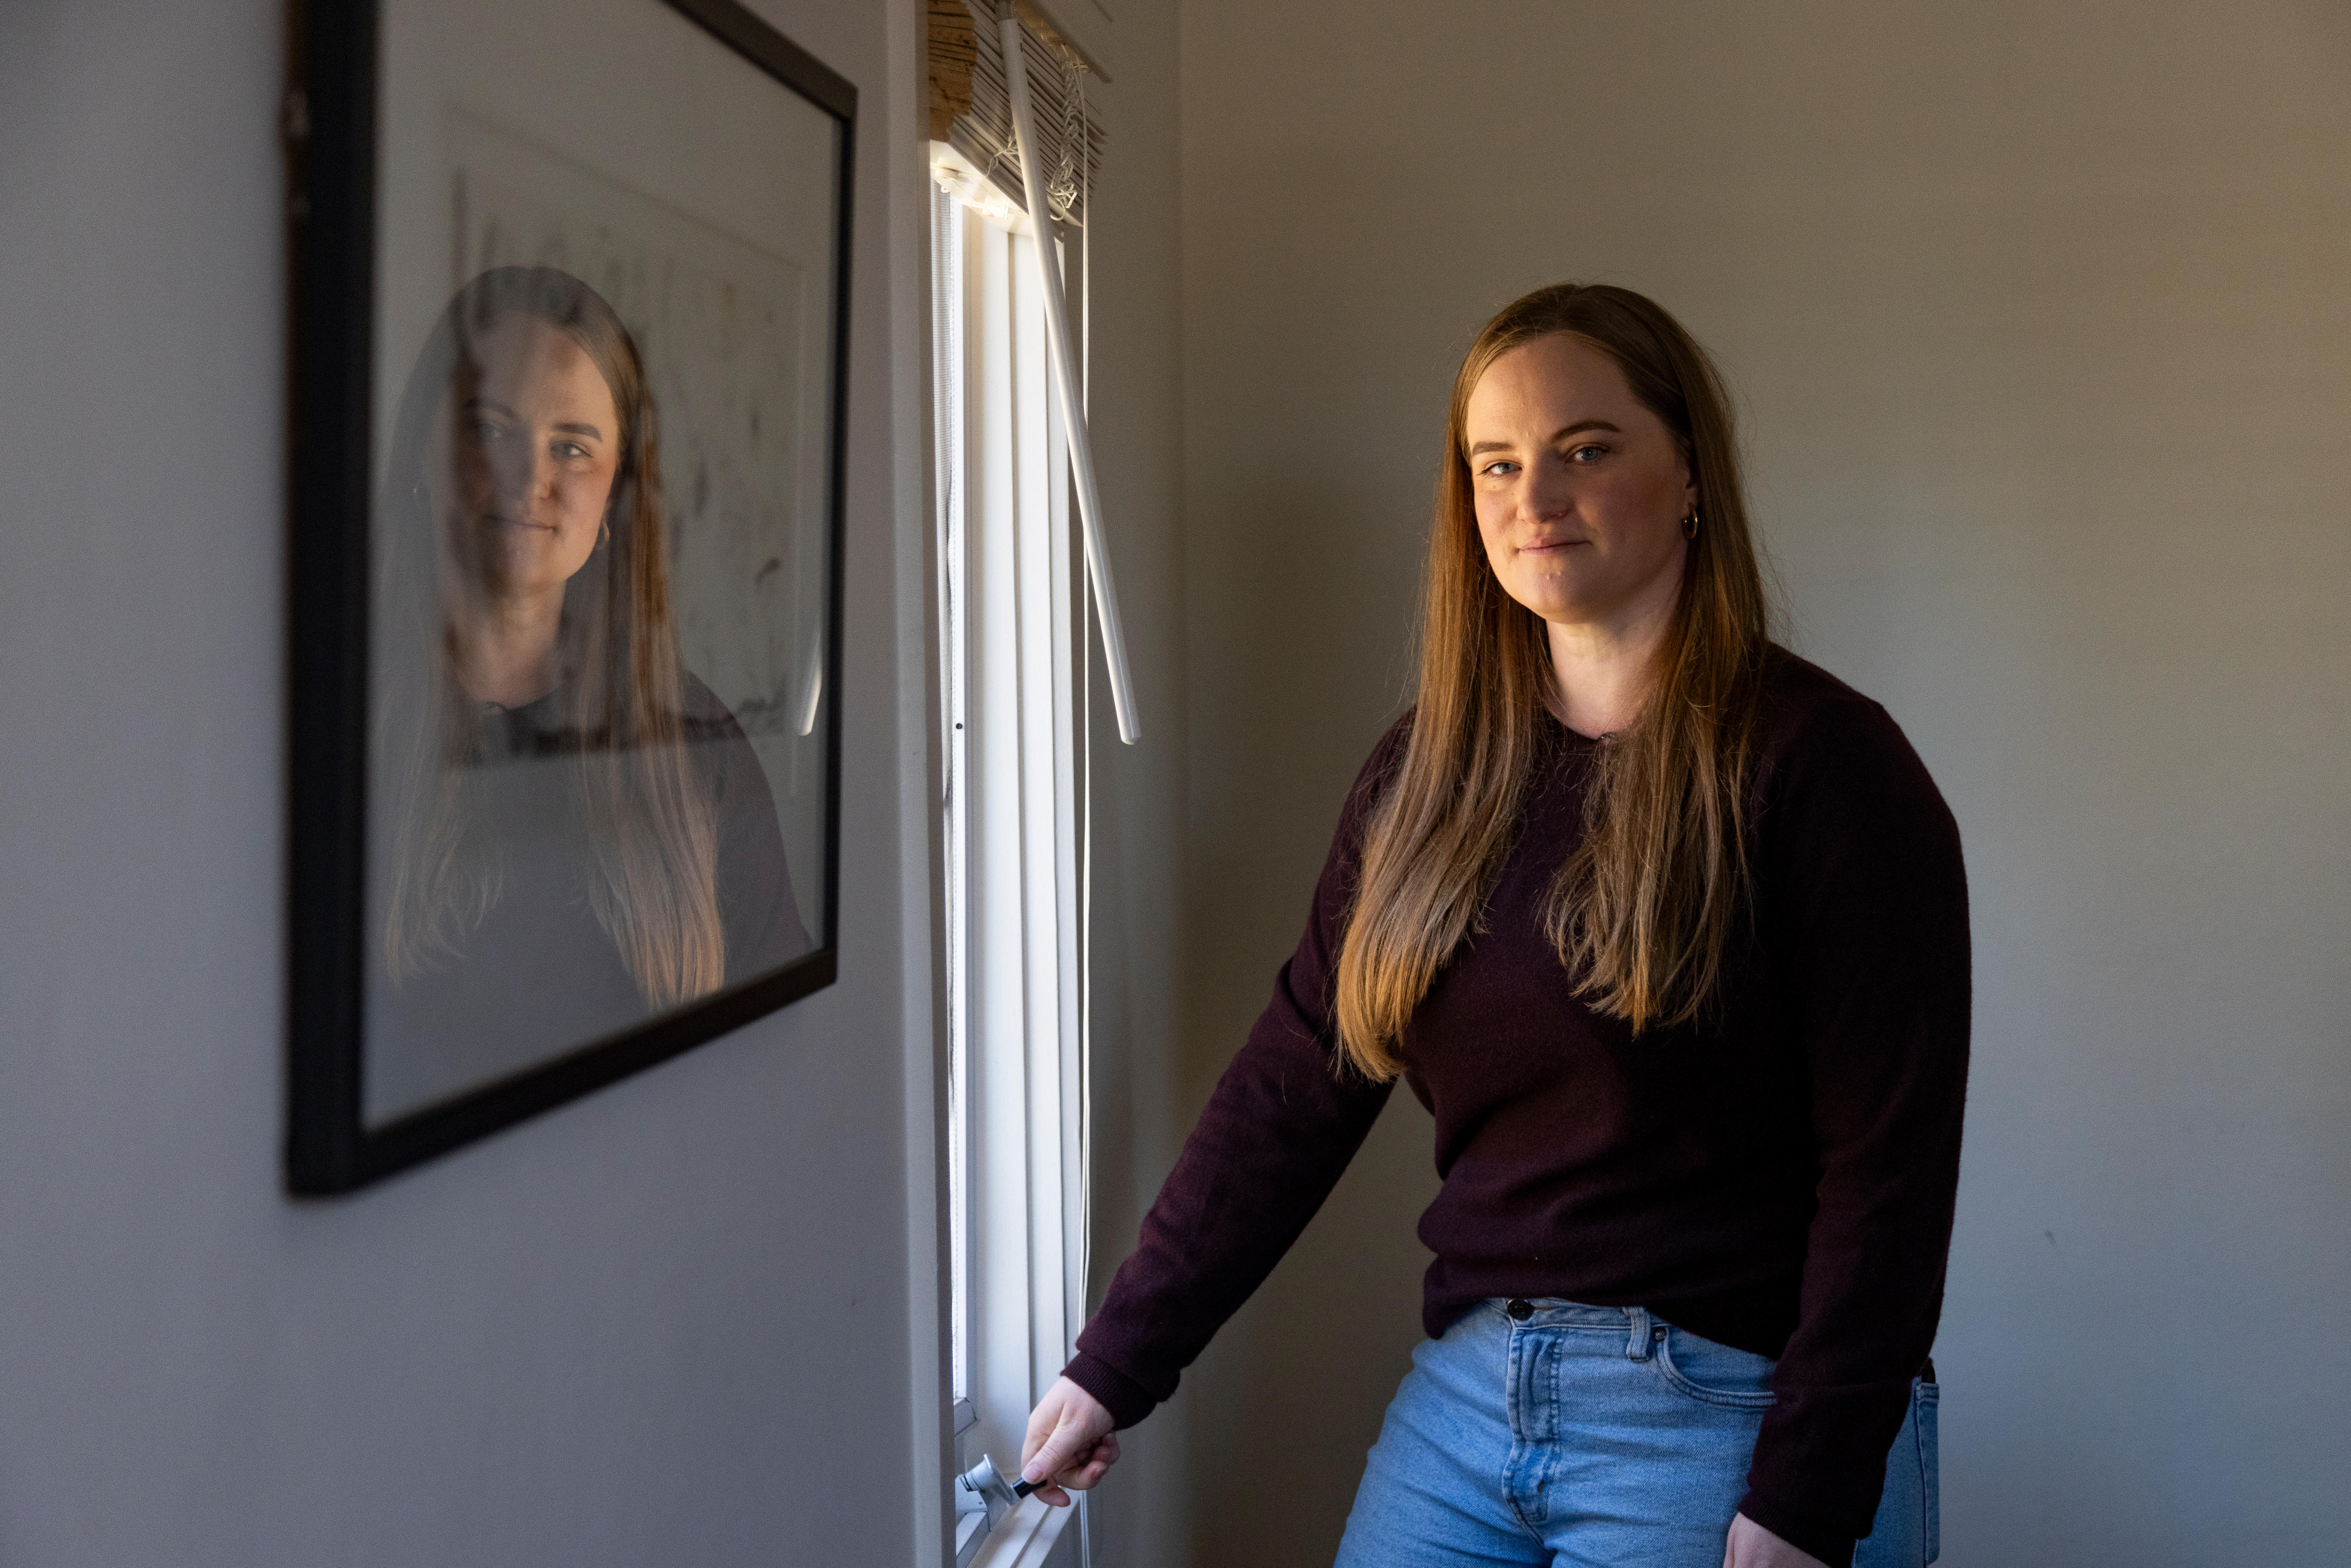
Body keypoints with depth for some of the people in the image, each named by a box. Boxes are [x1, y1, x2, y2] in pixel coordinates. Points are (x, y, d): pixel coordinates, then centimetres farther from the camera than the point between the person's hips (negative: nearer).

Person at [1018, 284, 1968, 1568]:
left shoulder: (1816, 763, -11)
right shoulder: (1426, 774, 6)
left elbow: (1887, 1168, -13)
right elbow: (1289, 1090, 7)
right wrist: (1116, 1367, 7)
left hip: (1726, 1413, -5)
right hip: (1465, 1394, 5)